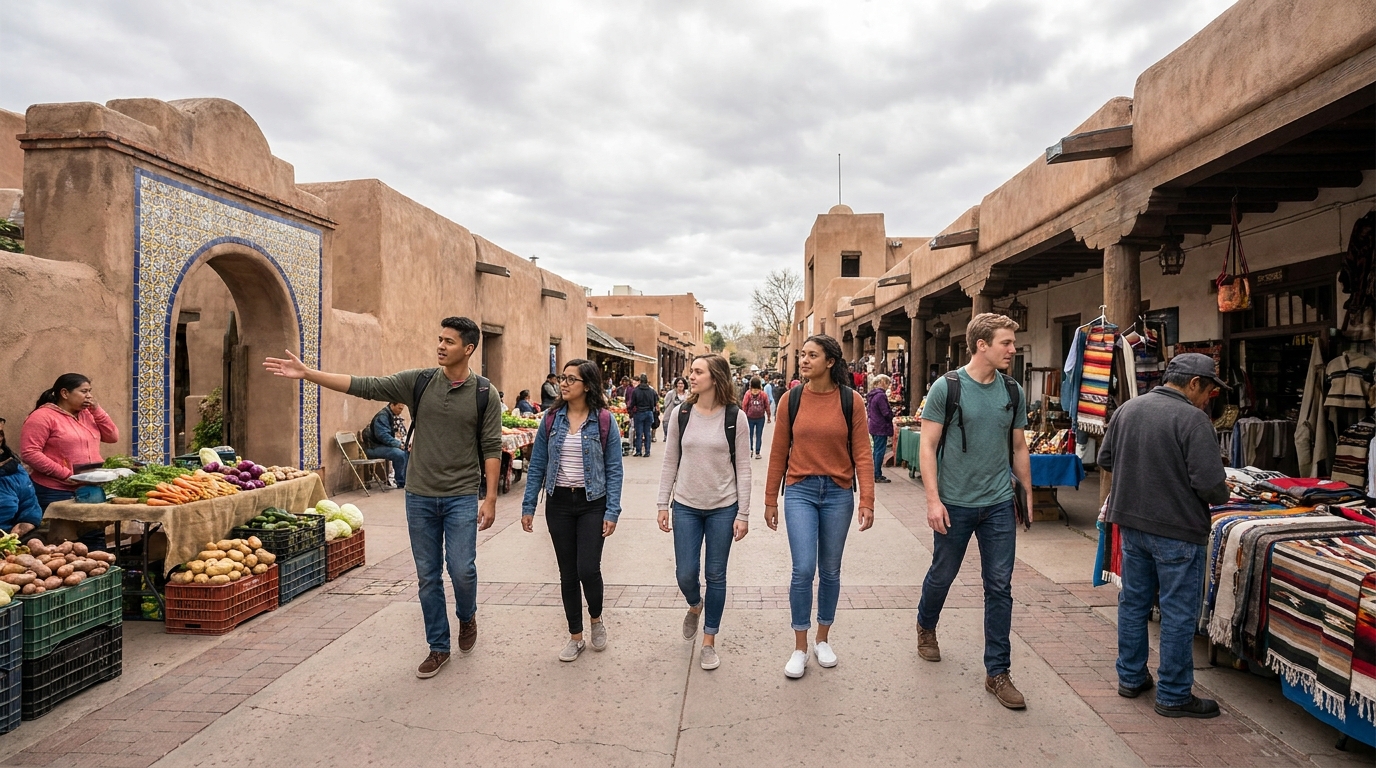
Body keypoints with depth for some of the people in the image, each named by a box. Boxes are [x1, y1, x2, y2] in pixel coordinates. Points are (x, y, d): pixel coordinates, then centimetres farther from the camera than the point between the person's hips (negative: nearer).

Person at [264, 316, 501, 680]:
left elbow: (491, 448, -5)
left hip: (462, 497, -3)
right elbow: (364, 386, -3)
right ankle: (438, 647, 25)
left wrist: (491, 498, -9)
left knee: (461, 570, -7)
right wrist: (307, 373, -9)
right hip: (420, 496, 3)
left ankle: (467, 617, 27)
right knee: (428, 576, 10)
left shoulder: (485, 393, -5)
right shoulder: (419, 382, 1)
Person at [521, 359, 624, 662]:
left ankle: (596, 619, 24)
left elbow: (613, 469, -6)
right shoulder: (552, 418, 1)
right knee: (568, 572, 9)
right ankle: (576, 636, 25)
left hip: (592, 503, -3)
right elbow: (537, 464, 5)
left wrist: (612, 512, -11)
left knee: (588, 569, -7)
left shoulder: (604, 420, -7)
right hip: (559, 503, 3)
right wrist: (528, 506, 2)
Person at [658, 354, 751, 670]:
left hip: (723, 508, -1)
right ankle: (695, 606, 40)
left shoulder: (735, 417, -7)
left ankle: (709, 642, 25)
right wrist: (663, 505, 1)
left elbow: (742, 468, -4)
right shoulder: (680, 413, -2)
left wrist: (743, 514, -7)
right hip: (686, 507, 2)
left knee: (716, 576, 8)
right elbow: (670, 462, 4)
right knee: (685, 574, 4)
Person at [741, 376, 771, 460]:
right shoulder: (763, 394, -6)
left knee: (750, 434, 13)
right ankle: (757, 453, 6)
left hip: (750, 418, 0)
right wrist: (769, 416, 8)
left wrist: (745, 415, 3)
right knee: (759, 436, 6)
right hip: (761, 418, 1)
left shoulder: (748, 393, -8)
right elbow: (767, 406, -2)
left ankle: (750, 449, 3)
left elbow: (744, 405, -7)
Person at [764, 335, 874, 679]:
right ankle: (800, 647, 11)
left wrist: (867, 501, -11)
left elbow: (862, 453, -4)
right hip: (800, 491, 0)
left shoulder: (851, 401, -4)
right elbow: (778, 453, 3)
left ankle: (823, 639, 32)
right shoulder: (792, 399, -1)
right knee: (803, 570, -7)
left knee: (830, 571, 12)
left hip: (838, 493, 1)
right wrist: (770, 500, 5)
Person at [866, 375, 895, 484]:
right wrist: (893, 413, 1)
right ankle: (877, 476, 0)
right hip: (881, 428, -10)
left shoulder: (872, 395, 11)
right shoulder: (881, 395, -19)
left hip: (874, 427, 10)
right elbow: (887, 413, -21)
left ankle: (876, 474, 22)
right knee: (880, 451, -4)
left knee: (877, 450, 15)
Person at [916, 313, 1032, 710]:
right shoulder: (947, 387, -9)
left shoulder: (1014, 392, 5)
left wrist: (1028, 495, 13)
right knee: (942, 575, 14)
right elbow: (928, 446, -9)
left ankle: (997, 672, 17)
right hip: (955, 503, -3)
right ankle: (926, 626, 44)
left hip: (999, 504, 3)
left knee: (1000, 587, 5)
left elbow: (1019, 448, 14)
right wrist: (933, 499, -15)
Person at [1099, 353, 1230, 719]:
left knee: (1133, 602, 17)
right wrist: (1221, 497, 0)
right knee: (1178, 614, 5)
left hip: (1131, 522, 7)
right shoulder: (1192, 419, -17)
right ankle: (1174, 696, 16)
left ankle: (1131, 678, 29)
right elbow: (1209, 481, -21)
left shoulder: (1127, 408, 3)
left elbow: (1105, 459, 12)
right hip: (1177, 529, -6)